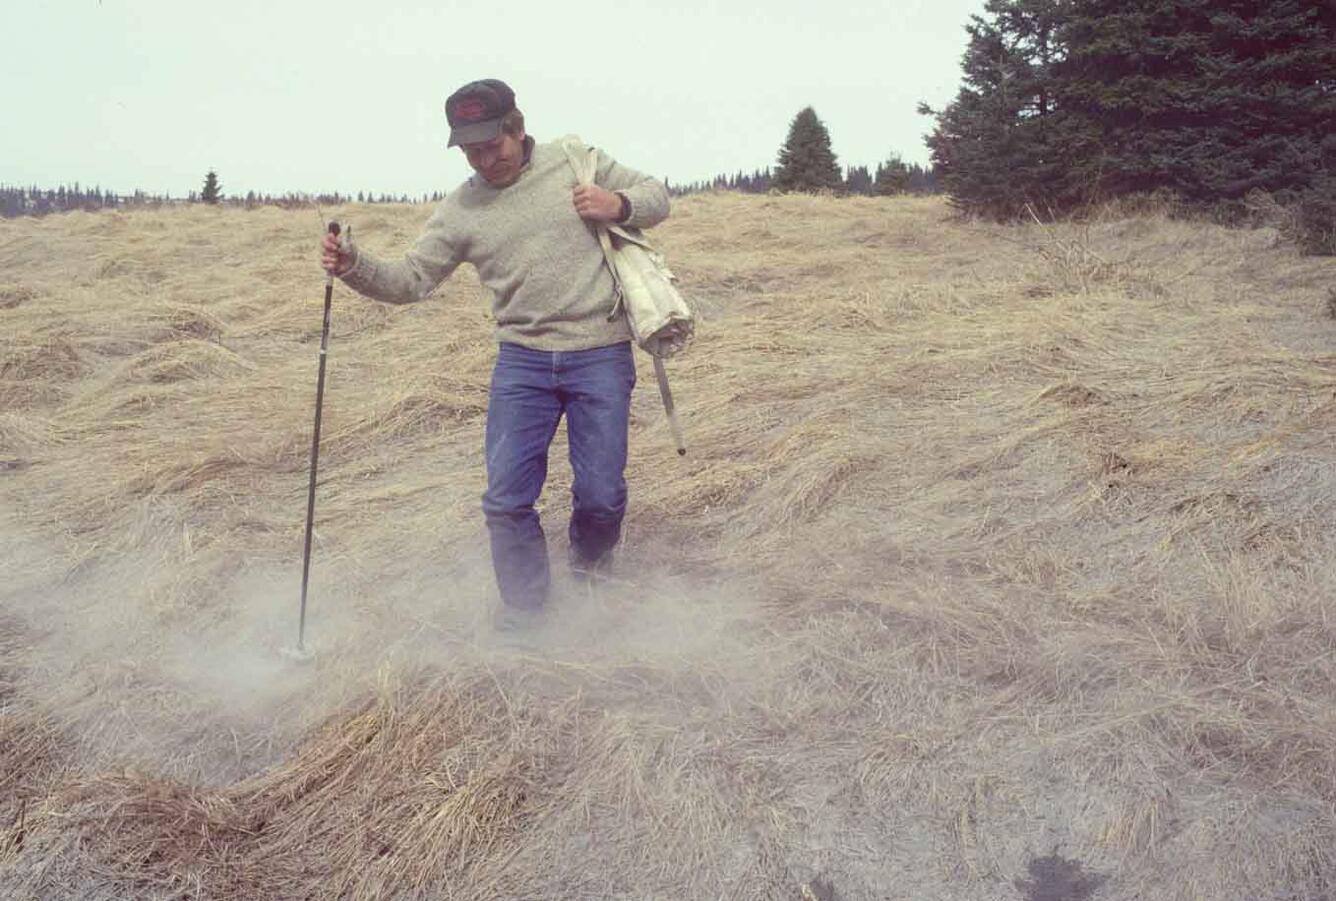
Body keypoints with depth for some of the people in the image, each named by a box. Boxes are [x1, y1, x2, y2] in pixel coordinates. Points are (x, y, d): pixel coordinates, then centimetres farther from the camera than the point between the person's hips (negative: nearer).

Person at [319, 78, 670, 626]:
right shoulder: (460, 211, 4)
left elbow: (655, 197, 9)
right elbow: (411, 280, 4)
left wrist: (620, 205, -13)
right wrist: (353, 267, -14)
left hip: (601, 358, -2)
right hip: (522, 359, 2)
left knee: (601, 495, 2)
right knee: (507, 497, -1)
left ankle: (589, 578, 33)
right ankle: (522, 613, 19)